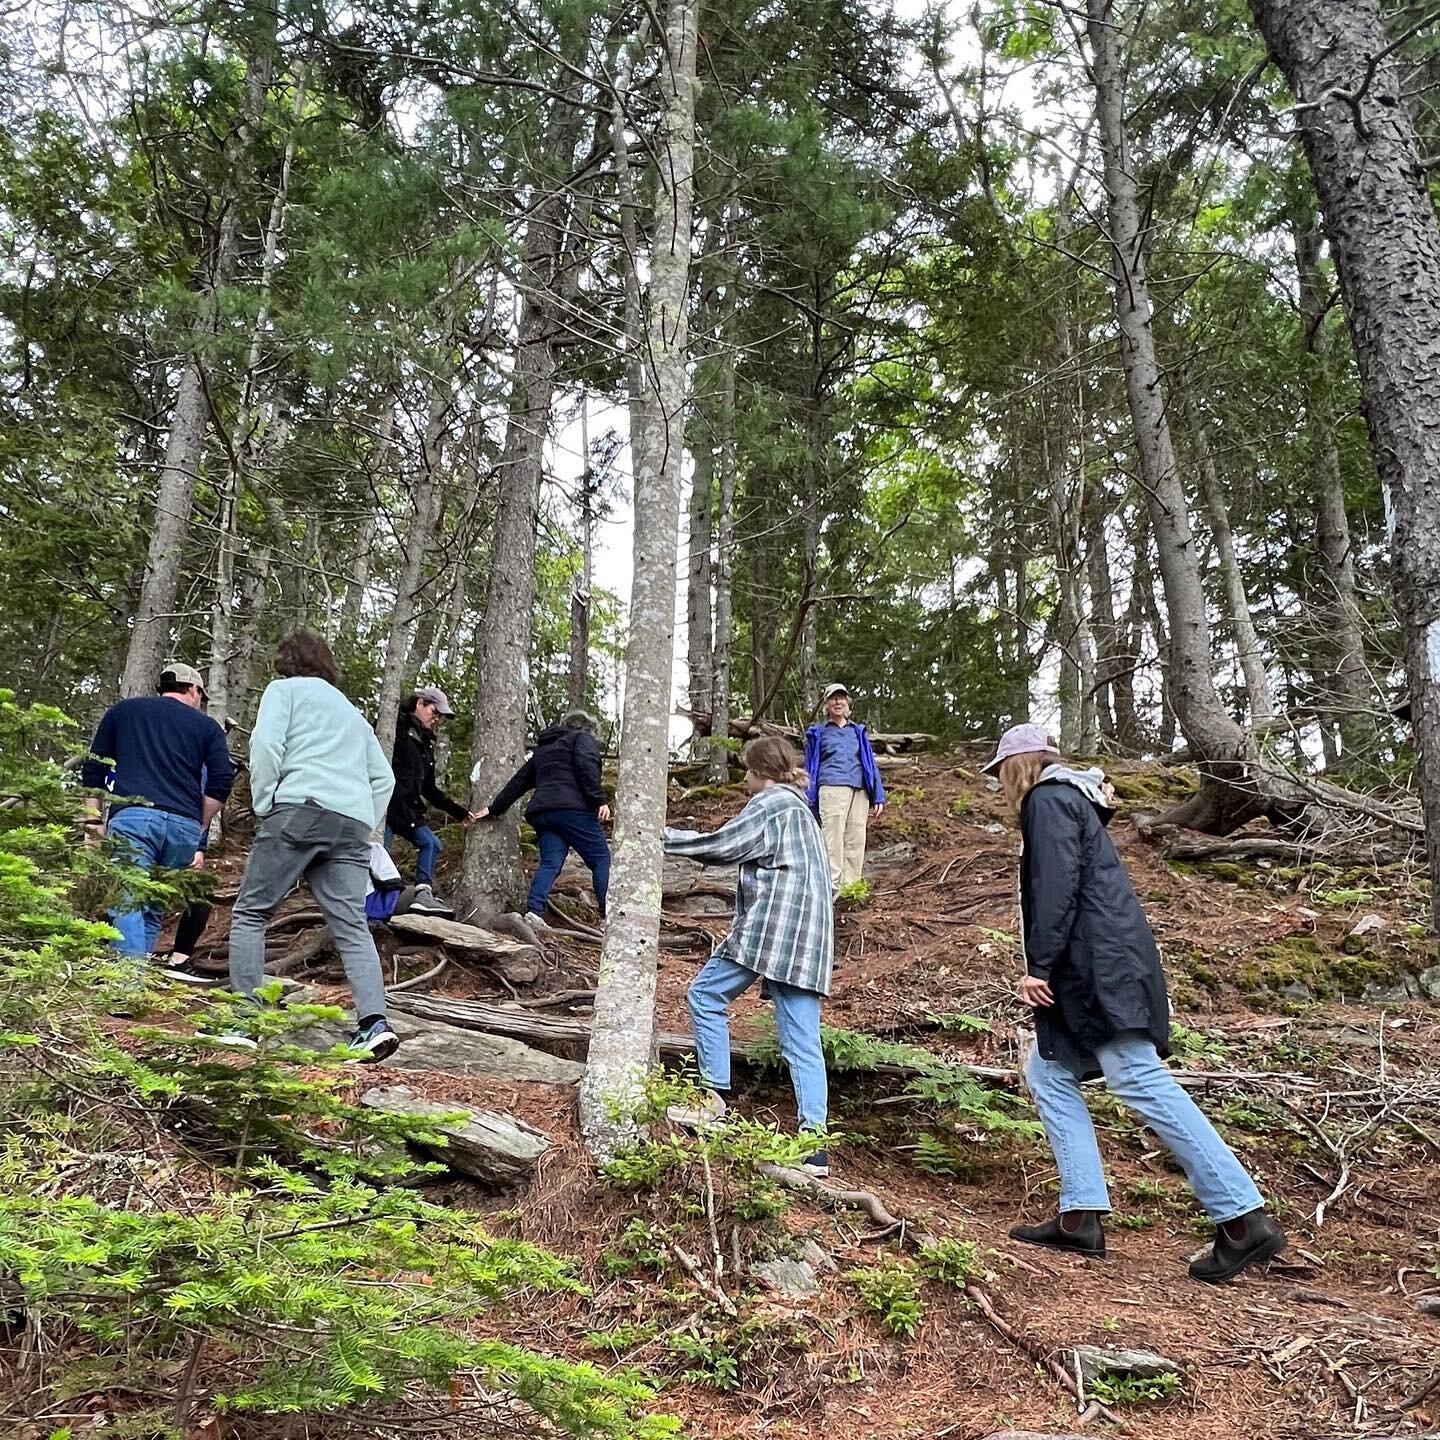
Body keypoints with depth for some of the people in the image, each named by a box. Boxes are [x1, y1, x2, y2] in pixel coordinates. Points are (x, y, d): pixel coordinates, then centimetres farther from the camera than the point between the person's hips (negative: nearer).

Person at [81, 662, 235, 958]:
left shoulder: (123, 711, 23)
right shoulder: (206, 726, 20)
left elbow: (93, 769, 16)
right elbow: (221, 782, 8)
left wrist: (93, 820, 17)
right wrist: (198, 832, 16)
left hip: (132, 815, -1)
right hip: (184, 825, 1)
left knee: (127, 907, -11)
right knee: (153, 911, 12)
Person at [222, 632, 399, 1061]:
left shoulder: (285, 688, 15)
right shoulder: (352, 712, 33)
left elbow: (266, 743, -3)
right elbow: (383, 778, 27)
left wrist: (264, 805, 2)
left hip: (300, 807, -5)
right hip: (354, 821, 5)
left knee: (251, 912, 4)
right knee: (351, 926, -1)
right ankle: (374, 1022, -18)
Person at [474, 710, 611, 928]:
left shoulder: (542, 749, 31)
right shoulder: (583, 739, 12)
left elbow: (518, 782, 32)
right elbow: (587, 766, -9)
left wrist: (494, 808, 36)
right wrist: (600, 800, -14)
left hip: (541, 812, 6)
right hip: (573, 809, -6)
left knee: (550, 863, 0)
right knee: (601, 860, -2)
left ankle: (533, 910, -19)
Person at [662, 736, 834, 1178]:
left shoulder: (771, 803, -2)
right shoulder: (798, 808, 27)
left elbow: (721, 846, -5)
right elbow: (741, 851, 25)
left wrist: (665, 838, 4)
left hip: (772, 926, -9)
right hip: (807, 938, 9)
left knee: (706, 995, 6)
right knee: (803, 1042, 2)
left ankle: (716, 1098, 4)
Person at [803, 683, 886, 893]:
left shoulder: (858, 732, 23)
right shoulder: (818, 733, 16)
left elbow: (871, 764, 22)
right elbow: (810, 769, 18)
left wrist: (878, 797, 13)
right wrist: (809, 802, 12)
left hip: (859, 791, 3)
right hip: (832, 788, -3)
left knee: (856, 840, -2)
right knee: (833, 836, -14)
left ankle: (850, 885, 2)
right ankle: (832, 886, -19)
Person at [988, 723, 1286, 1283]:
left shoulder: (1046, 799, -5)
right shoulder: (1072, 798, 25)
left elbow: (1056, 887, -17)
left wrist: (1038, 965, -17)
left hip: (1100, 967, -11)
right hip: (1093, 973, 11)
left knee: (1140, 1081, -14)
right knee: (1048, 1073, 10)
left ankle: (1244, 1219, -14)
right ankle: (1080, 1216, 5)